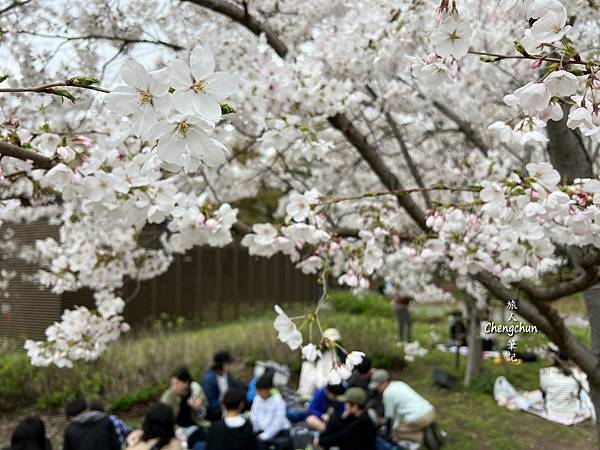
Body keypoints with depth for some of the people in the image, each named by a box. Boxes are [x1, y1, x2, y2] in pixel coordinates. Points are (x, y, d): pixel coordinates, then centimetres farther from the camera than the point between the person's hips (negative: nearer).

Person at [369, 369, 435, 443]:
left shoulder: (387, 393, -7)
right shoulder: (399, 384, 19)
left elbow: (389, 416, 0)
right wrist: (396, 424, 24)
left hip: (419, 419, -9)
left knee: (395, 433, 7)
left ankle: (422, 436, -7)